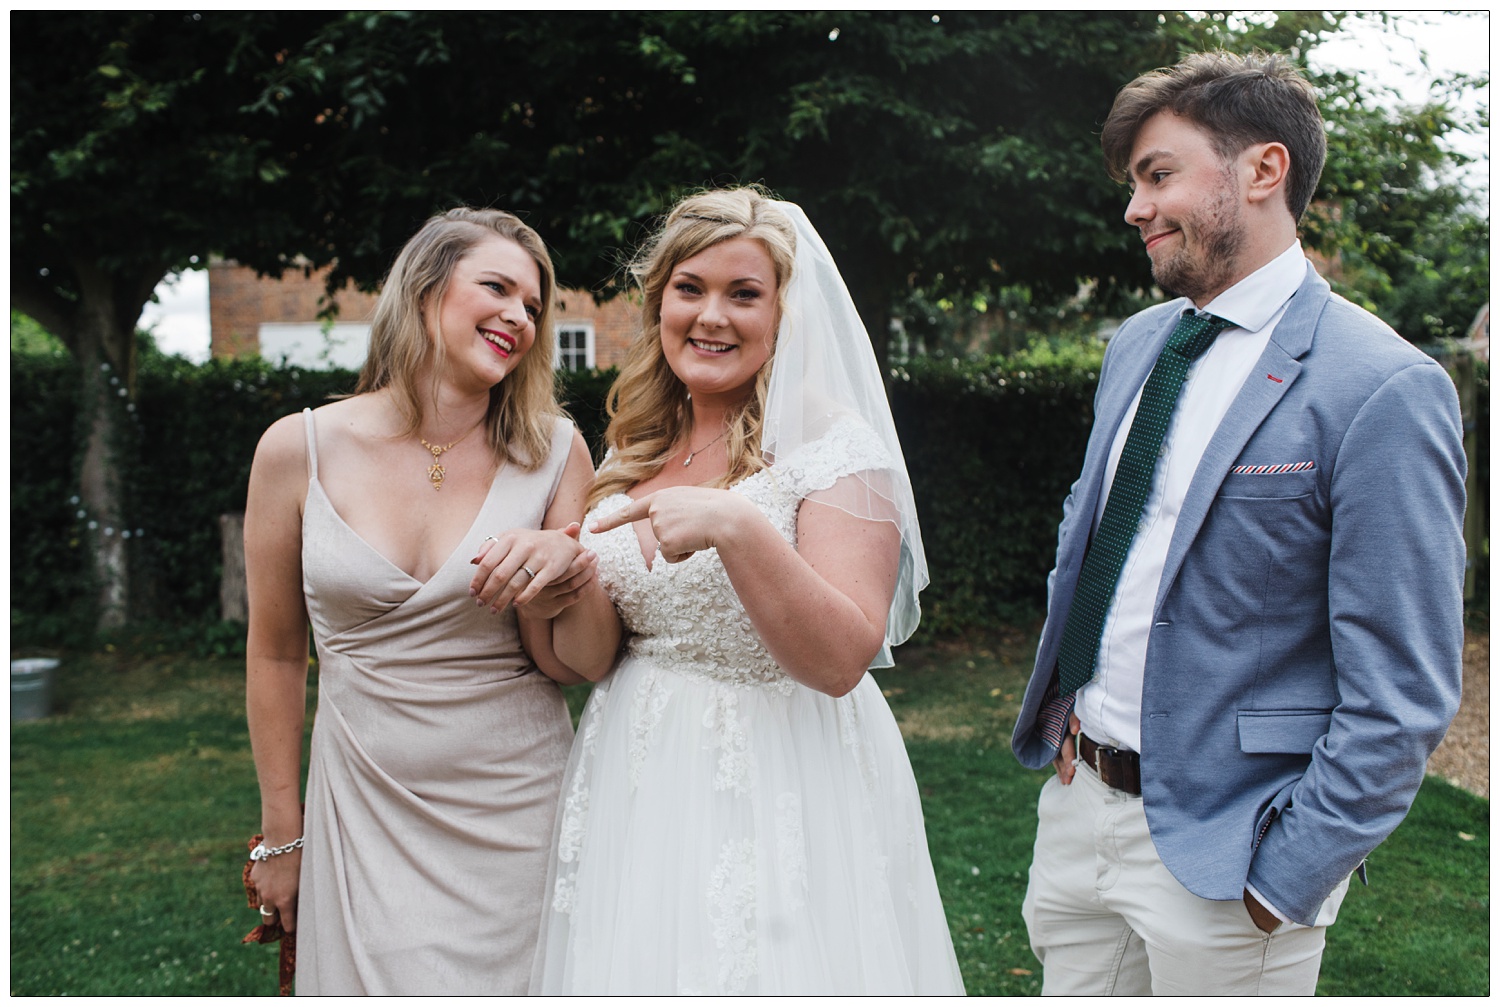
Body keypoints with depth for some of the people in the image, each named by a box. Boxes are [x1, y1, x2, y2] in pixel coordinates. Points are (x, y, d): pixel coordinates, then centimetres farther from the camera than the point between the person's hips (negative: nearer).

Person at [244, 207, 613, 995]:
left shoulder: (553, 452, -4)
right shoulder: (299, 450, -5)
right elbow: (275, 652, 5)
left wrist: (557, 578, -22)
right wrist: (280, 833, 10)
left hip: (517, 809, 0)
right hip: (364, 813, 0)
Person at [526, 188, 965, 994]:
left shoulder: (837, 447, -11)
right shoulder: (635, 451, 6)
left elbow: (841, 661, -21)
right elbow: (593, 652, 11)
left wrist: (736, 530, -32)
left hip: (774, 798, -5)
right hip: (637, 791, 6)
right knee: (639, 970, 16)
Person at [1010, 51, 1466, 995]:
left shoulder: (1384, 390, -17)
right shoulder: (1136, 343, 6)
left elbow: (1401, 698, -16)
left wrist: (1284, 883, -14)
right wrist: (1064, 699, 10)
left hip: (1218, 848, -6)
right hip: (1078, 802, 6)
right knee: (1071, 986, 19)